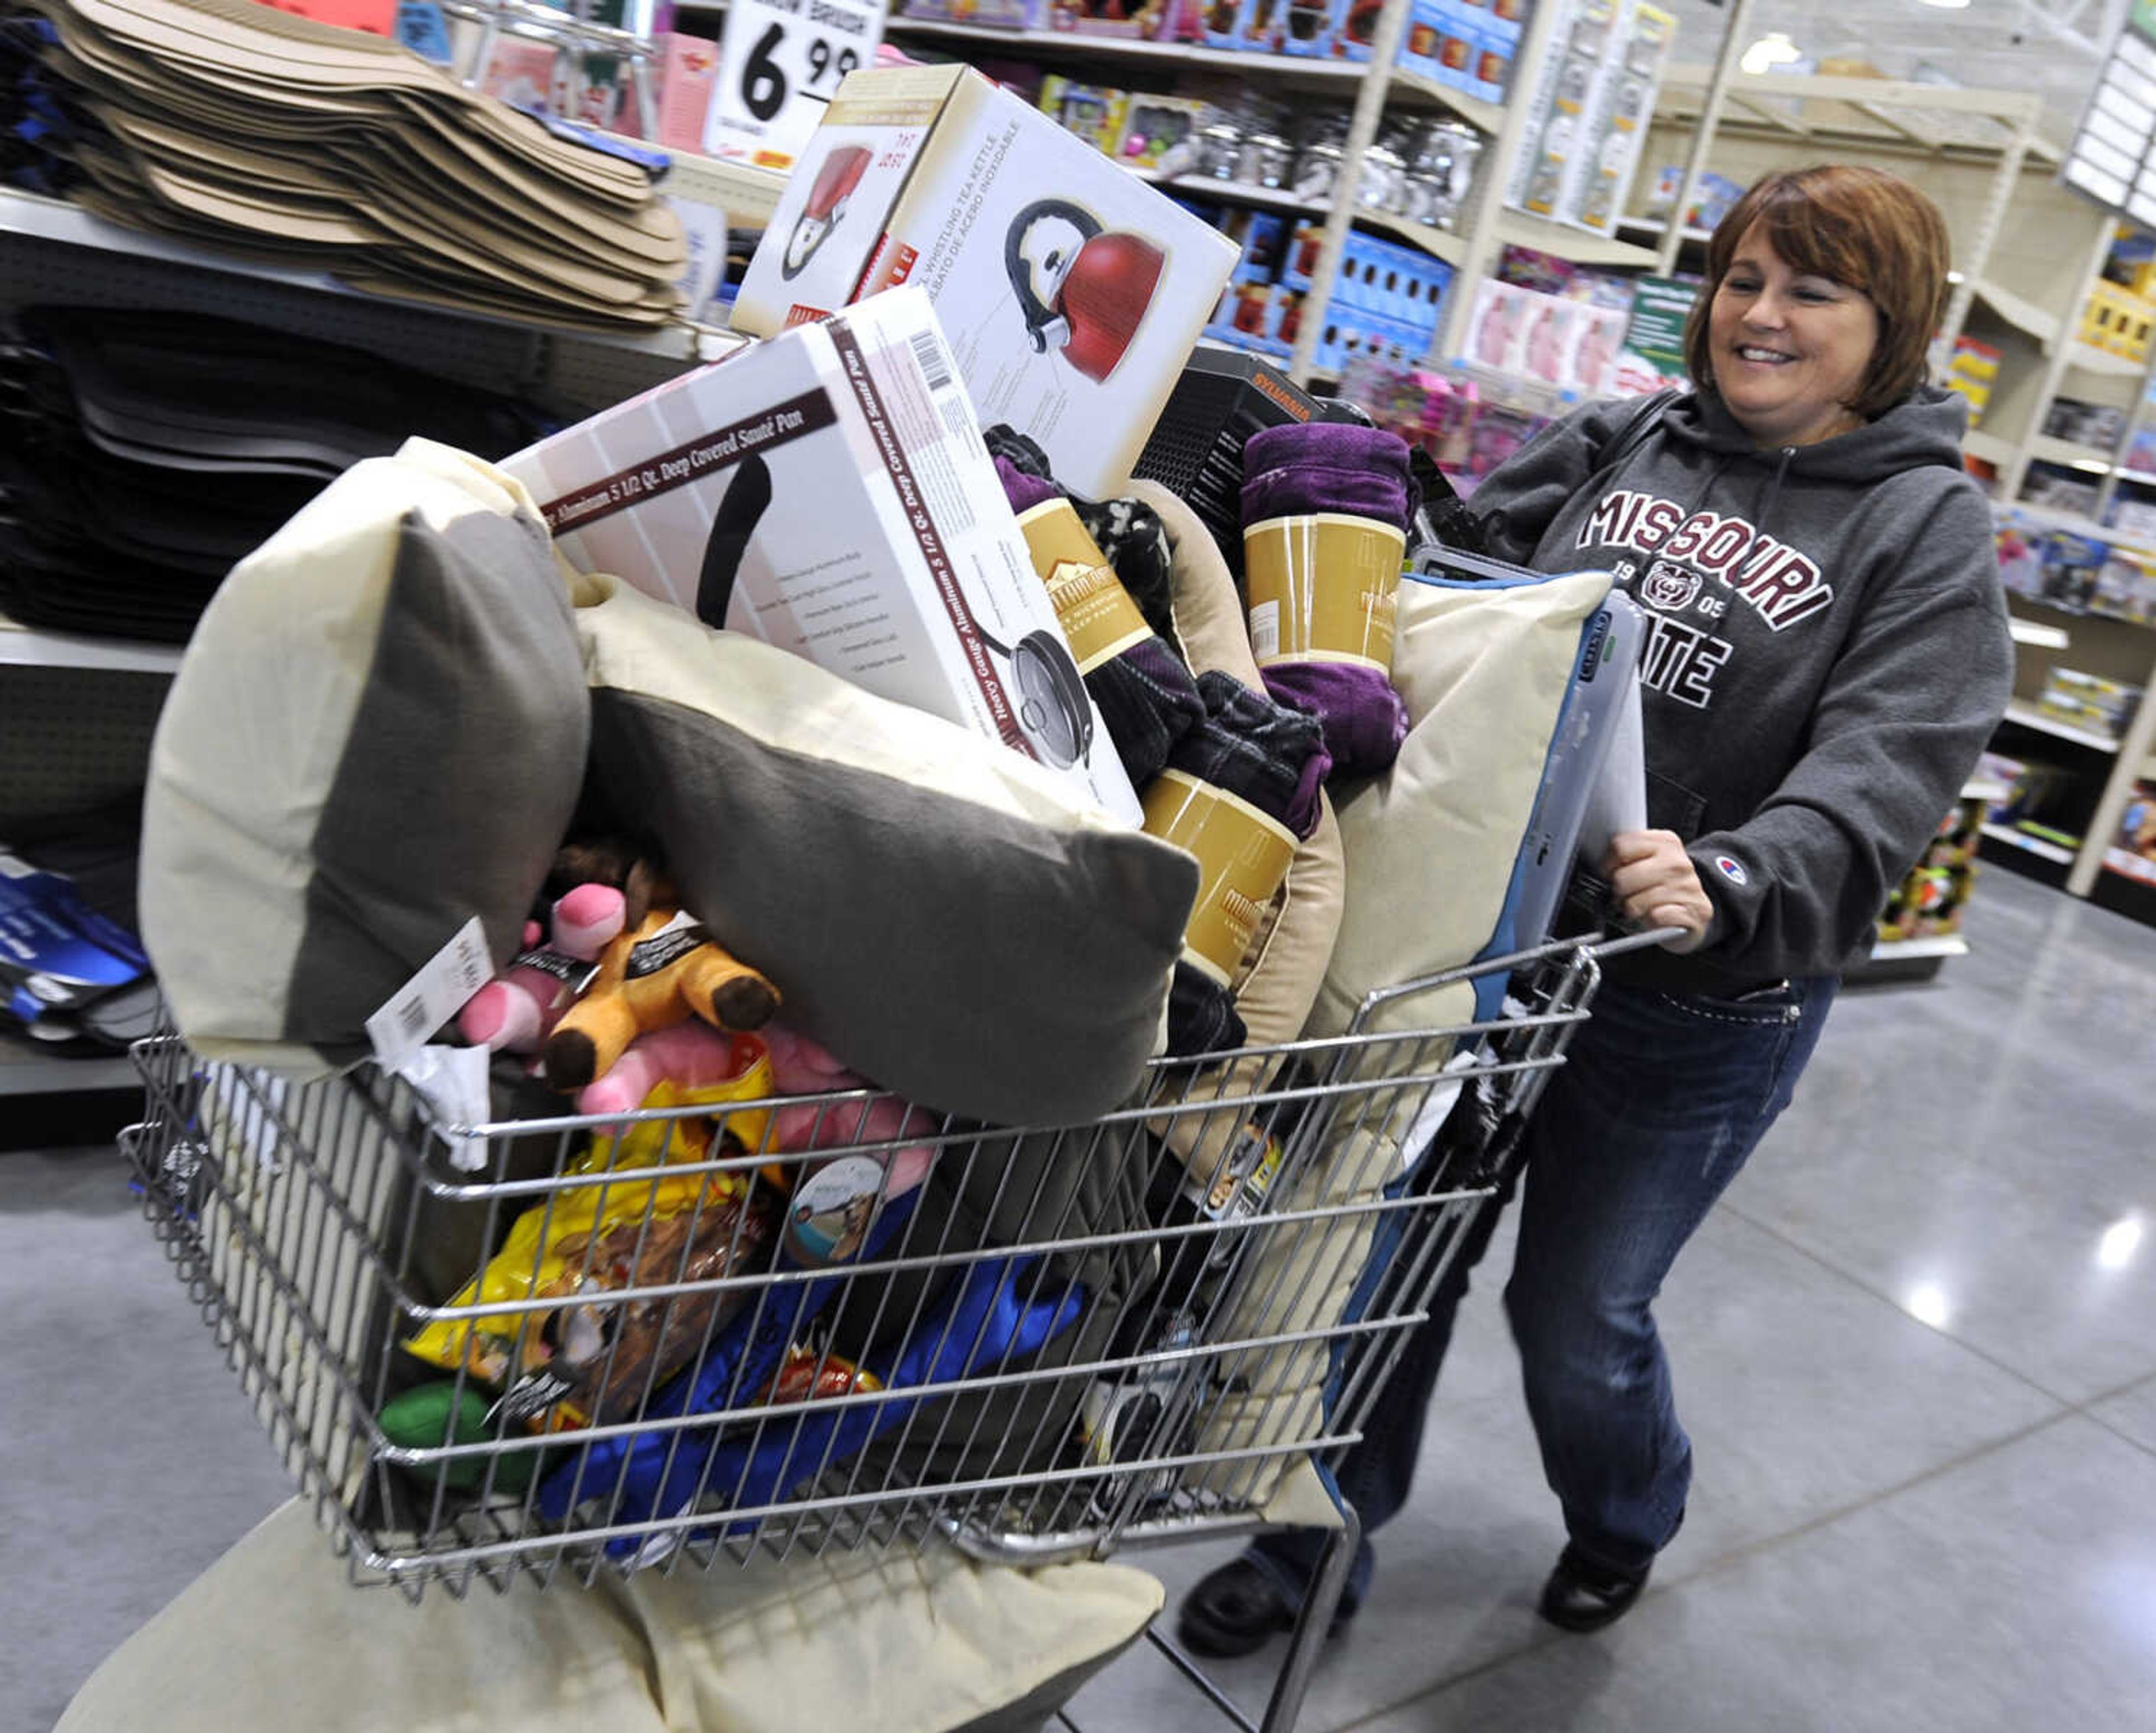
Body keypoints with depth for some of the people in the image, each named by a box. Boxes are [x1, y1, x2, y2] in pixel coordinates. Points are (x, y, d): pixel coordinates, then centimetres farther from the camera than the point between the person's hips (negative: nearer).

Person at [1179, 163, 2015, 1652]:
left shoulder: (1928, 532, -6)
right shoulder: (1621, 443, 7)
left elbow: (1882, 773, -17)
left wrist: (1733, 886, -35)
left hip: (1697, 1004, -3)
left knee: (1578, 1318, 10)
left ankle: (1627, 1523, 46)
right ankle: (1318, 1546, 35)